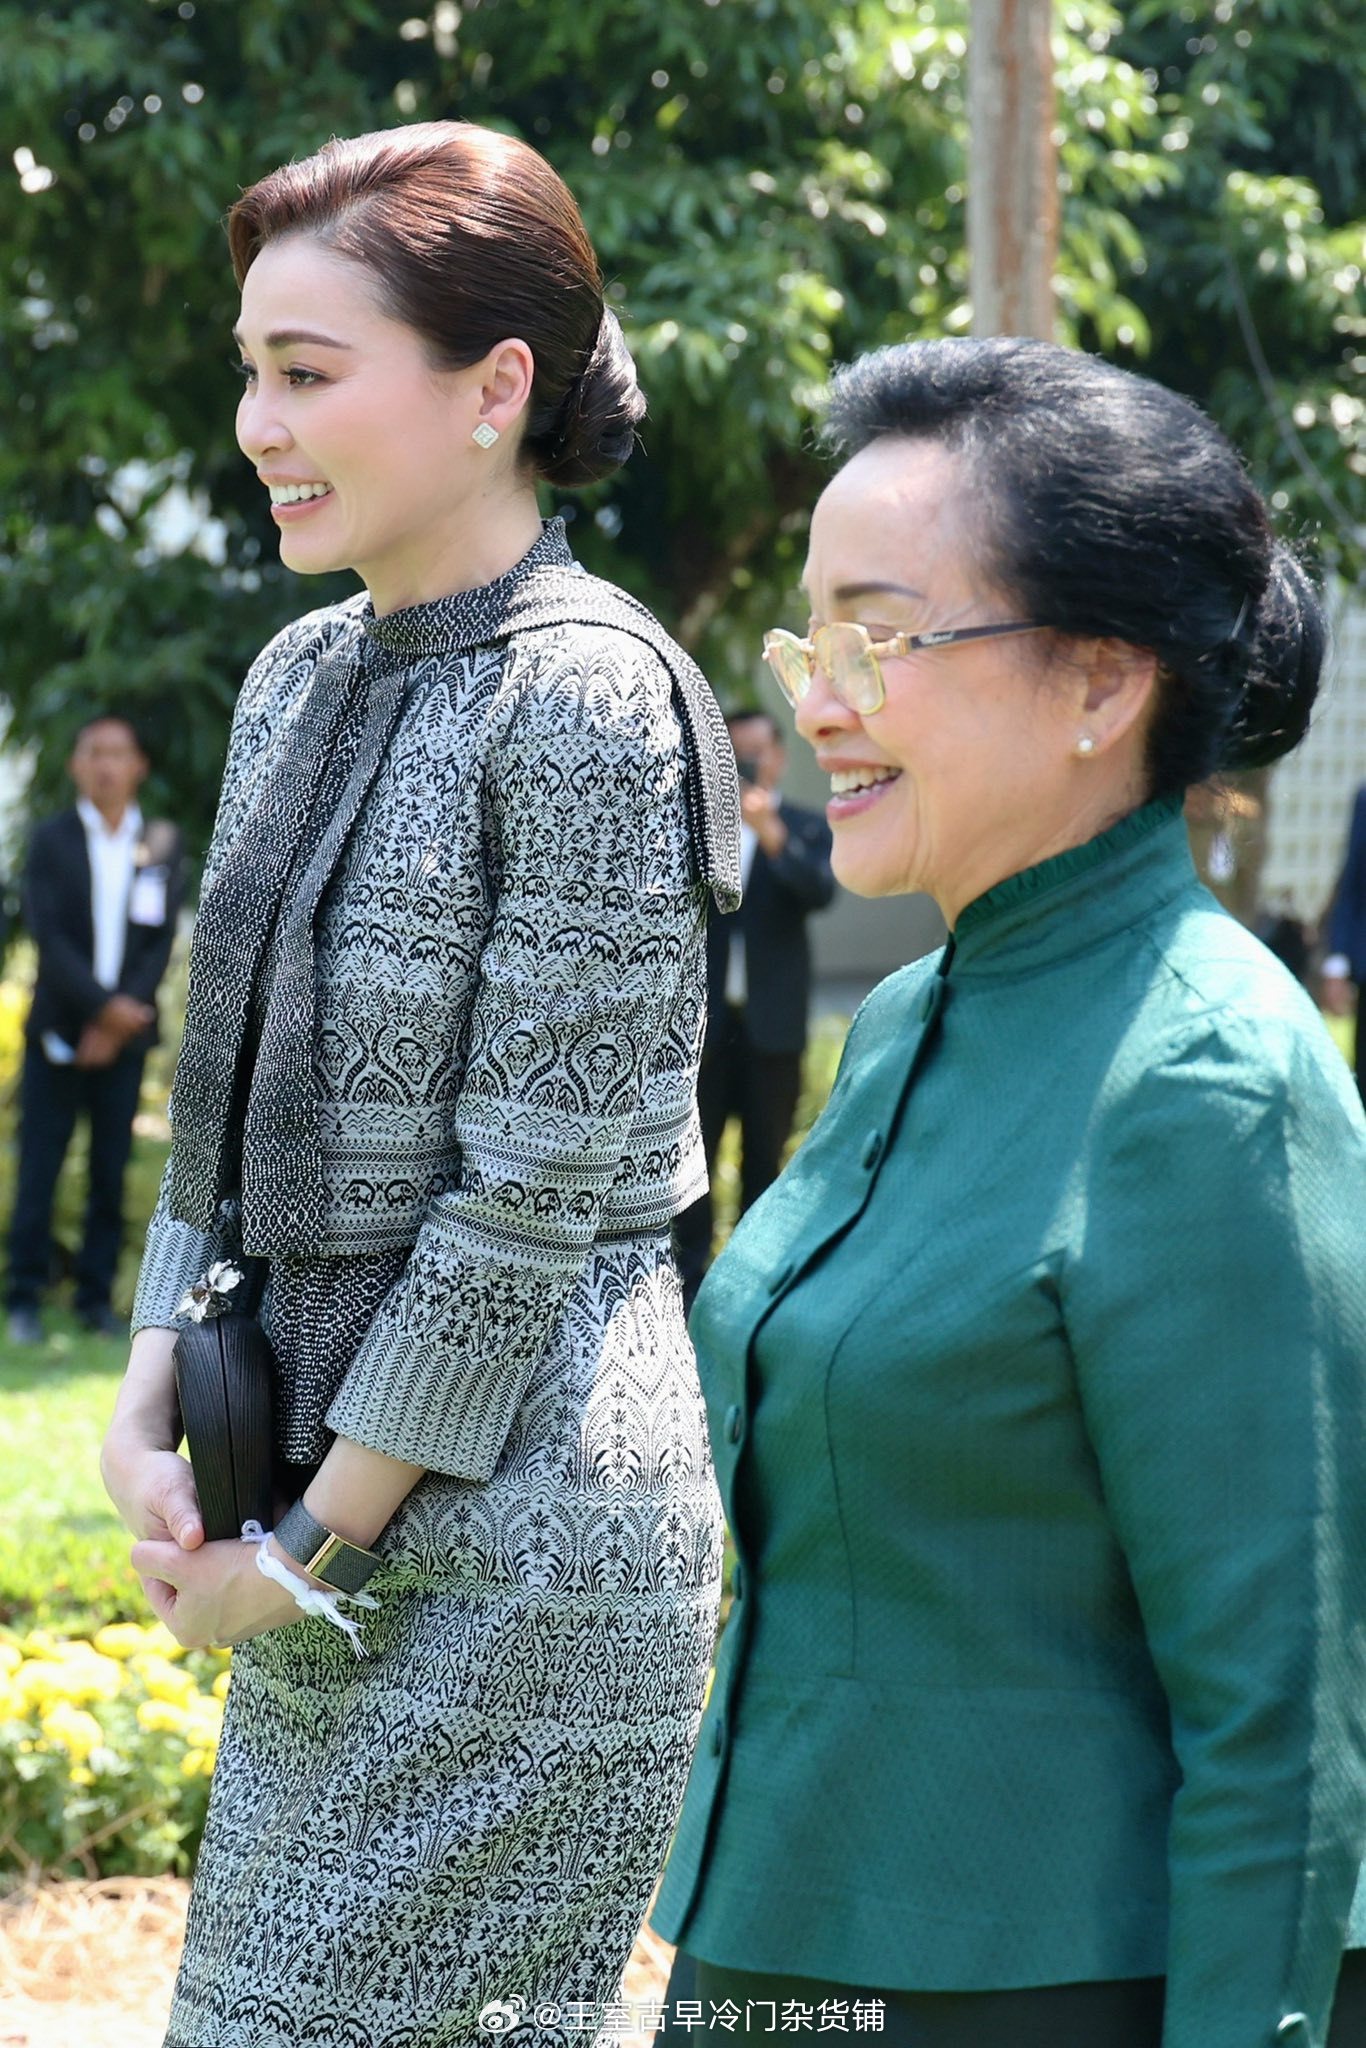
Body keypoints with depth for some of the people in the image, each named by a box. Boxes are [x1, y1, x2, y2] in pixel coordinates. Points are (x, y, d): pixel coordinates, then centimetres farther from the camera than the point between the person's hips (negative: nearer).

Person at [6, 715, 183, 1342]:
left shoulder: (163, 845, 7)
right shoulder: (51, 841, 2)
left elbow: (161, 942, 2)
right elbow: (47, 935, -6)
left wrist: (117, 1027, -7)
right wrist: (105, 1004, -16)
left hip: (124, 1033, 2)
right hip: (57, 1028, -1)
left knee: (110, 1173, 2)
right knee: (39, 1167, -3)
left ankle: (97, 1297, 8)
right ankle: (26, 1298, 3)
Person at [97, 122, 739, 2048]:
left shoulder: (585, 701, -15)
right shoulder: (301, 679, 10)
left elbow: (537, 1192, -17)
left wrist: (308, 1546, -13)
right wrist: (147, 1411, 2)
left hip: (519, 1524, -8)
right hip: (332, 1505, 8)